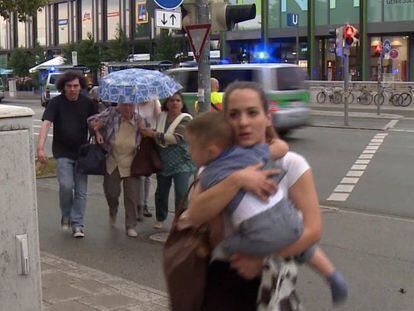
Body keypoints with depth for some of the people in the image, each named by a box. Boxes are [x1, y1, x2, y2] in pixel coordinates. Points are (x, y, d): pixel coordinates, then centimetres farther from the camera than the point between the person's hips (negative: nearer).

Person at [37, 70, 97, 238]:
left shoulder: (87, 103, 2)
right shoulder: (56, 103, -7)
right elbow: (46, 124, -17)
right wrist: (40, 147, -29)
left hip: (81, 152, 2)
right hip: (63, 152, -2)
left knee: (81, 191, 1)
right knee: (66, 185, -16)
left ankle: (77, 225, 9)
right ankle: (66, 215, 11)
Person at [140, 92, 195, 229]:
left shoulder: (186, 119, -9)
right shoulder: (162, 116, 7)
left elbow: (176, 138, -22)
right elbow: (157, 135, 24)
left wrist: (154, 134, -19)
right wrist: (149, 133, 2)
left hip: (181, 163, -5)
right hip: (164, 162, 5)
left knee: (181, 194, -12)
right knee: (161, 193, 13)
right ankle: (160, 219, 34)